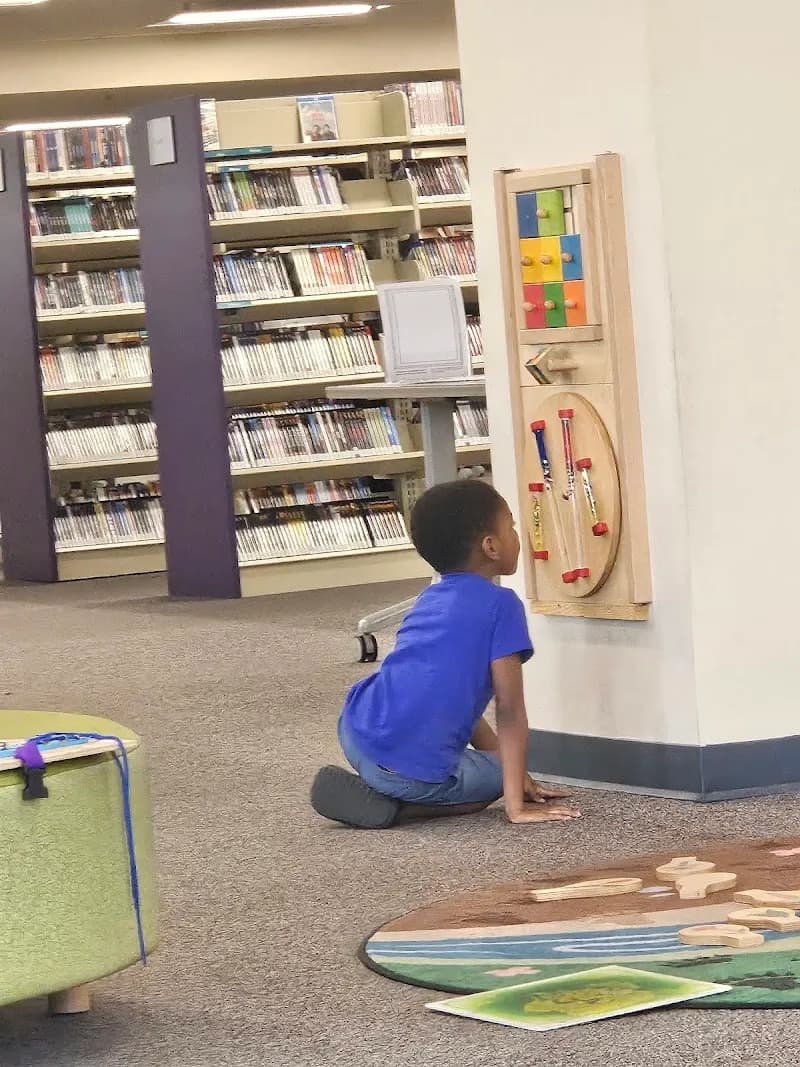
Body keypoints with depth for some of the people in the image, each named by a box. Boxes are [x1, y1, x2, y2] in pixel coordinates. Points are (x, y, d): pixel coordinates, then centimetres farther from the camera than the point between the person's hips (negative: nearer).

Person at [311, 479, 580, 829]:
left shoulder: (429, 600, 21)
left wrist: (516, 773, 29)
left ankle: (375, 787, 11)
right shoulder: (502, 605, -3)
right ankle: (387, 805, -2)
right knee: (495, 774, 22)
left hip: (355, 734, 8)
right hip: (418, 772, -8)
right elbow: (509, 710, -6)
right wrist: (516, 804, -5)